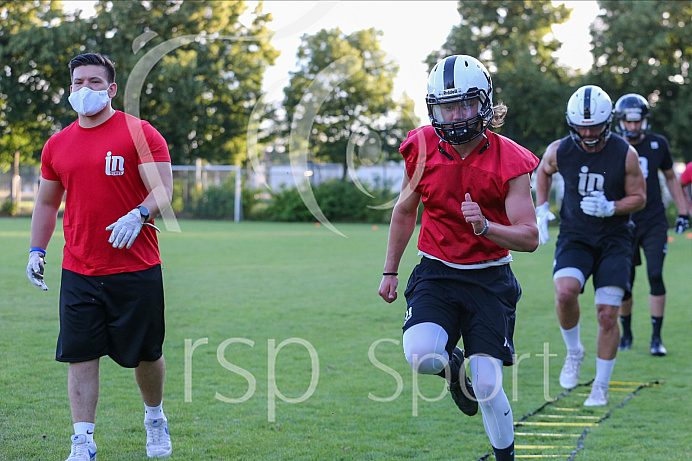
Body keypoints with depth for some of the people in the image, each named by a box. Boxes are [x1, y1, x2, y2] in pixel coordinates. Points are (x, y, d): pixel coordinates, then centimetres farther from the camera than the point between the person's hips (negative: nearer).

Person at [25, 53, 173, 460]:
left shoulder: (140, 133, -4)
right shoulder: (58, 145, 10)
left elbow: (163, 190, -10)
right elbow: (47, 202, 21)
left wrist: (138, 215, -28)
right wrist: (37, 250, 11)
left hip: (136, 269, -3)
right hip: (79, 271, 3)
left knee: (146, 354, 8)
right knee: (81, 357, -2)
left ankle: (155, 418, 34)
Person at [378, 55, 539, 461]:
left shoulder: (508, 161, -12)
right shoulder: (422, 150, -5)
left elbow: (530, 237, -12)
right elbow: (405, 212, 13)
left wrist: (484, 226, -30)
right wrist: (390, 272, 18)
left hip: (489, 279, -1)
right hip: (436, 273, 2)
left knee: (487, 387, -8)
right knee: (423, 357, -26)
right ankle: (454, 366, 11)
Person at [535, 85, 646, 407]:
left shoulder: (625, 154, -11)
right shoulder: (560, 151, -6)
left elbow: (639, 198, -1)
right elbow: (543, 172, 17)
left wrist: (610, 208, -19)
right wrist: (541, 211, 7)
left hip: (614, 241, -1)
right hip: (574, 238, 1)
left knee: (607, 315, -5)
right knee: (565, 292, -27)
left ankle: (601, 387, 11)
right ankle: (573, 352, 2)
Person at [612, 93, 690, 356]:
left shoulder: (658, 145, 2)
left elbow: (670, 178, 16)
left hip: (654, 222, 1)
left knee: (655, 276, -11)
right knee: (624, 282, 2)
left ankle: (656, 337, -3)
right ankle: (626, 333, 24)